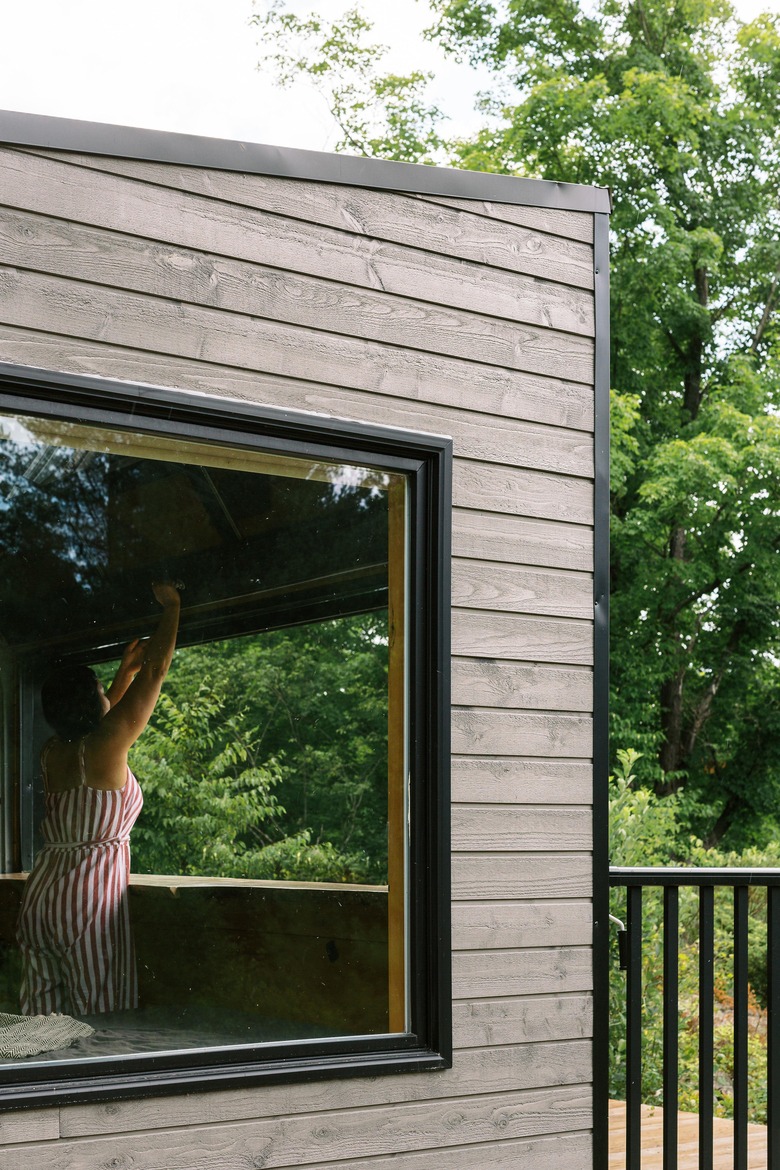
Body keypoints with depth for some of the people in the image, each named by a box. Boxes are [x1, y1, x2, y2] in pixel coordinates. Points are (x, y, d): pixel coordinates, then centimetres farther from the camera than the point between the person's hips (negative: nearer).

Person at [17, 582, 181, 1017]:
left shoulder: (53, 753, 8)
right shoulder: (105, 748, -10)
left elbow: (96, 718, 31)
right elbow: (157, 670, -4)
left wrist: (127, 670, 39)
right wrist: (171, 605, 8)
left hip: (40, 898, 7)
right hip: (90, 897, -7)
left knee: (44, 1018, 7)